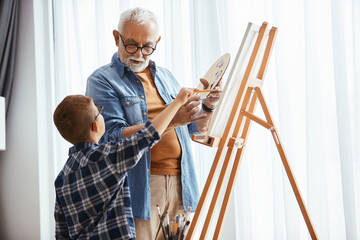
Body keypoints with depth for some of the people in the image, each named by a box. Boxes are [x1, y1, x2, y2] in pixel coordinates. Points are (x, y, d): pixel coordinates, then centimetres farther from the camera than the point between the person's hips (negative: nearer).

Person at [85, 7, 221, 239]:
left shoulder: (165, 75, 16)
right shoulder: (102, 80, -3)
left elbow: (197, 128, 20)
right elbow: (114, 138, -16)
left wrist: (207, 107, -2)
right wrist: (170, 120, -23)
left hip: (180, 185, 5)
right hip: (139, 189, -5)